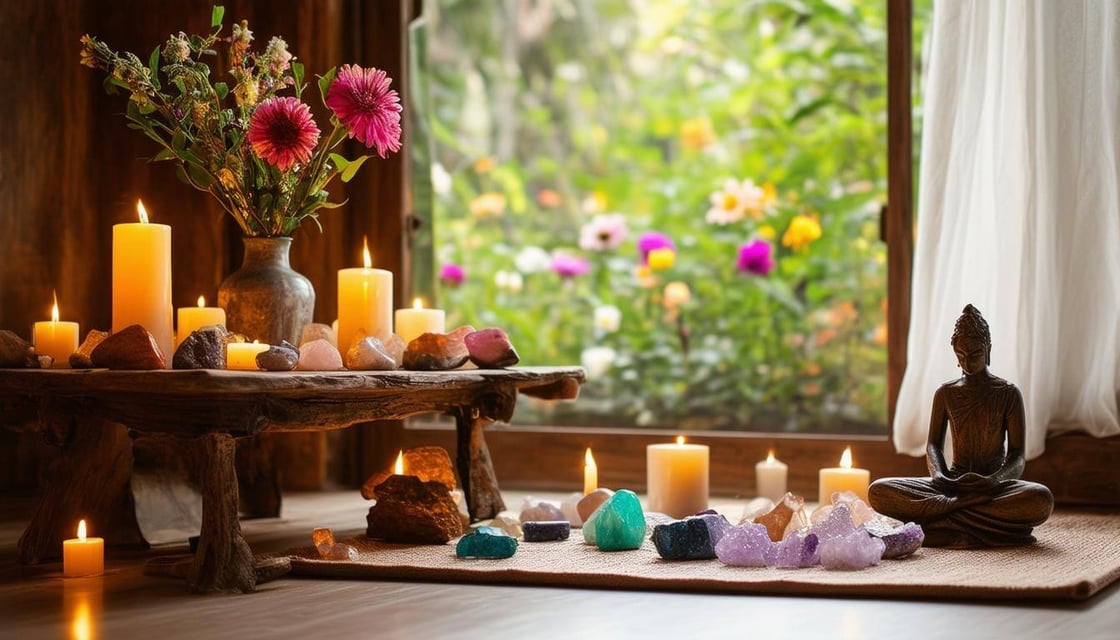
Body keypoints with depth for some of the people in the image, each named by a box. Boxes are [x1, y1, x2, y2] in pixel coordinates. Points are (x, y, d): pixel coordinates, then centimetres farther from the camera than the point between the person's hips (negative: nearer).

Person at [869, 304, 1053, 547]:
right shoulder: (945, 393, 12)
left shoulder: (1008, 394, 3)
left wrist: (994, 480, -25)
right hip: (951, 484, 2)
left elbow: (1017, 457, -3)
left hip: (995, 487, -2)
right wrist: (938, 474, -17)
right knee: (879, 491, -25)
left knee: (1041, 499, -38)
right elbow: (933, 445, 7)